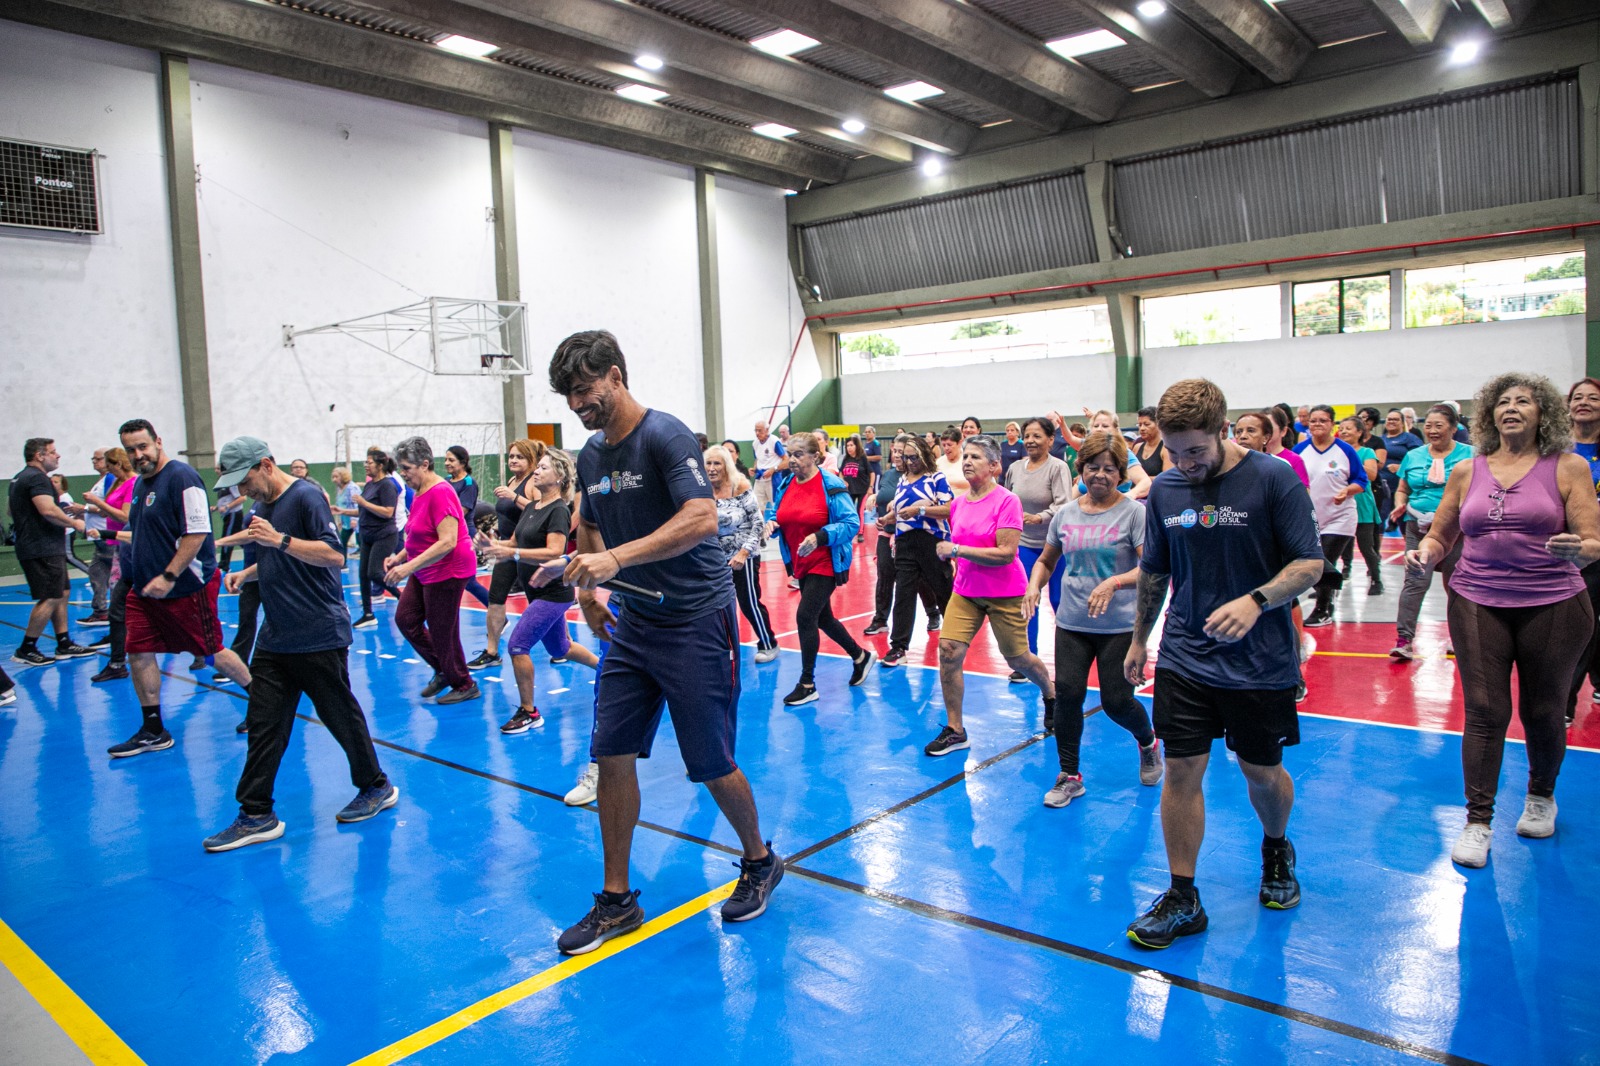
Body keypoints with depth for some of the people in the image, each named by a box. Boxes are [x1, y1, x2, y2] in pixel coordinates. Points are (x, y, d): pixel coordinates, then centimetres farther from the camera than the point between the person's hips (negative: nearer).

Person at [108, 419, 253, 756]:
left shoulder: (181, 477, -15)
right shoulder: (141, 483, 12)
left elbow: (196, 533, -21)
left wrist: (169, 577, -23)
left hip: (187, 587, -8)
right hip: (146, 587, 9)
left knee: (213, 653, 1)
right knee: (138, 653, 5)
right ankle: (153, 731, 16)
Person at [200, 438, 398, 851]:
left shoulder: (307, 497, -12)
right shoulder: (262, 507, 13)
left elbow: (334, 555, -21)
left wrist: (279, 539, -27)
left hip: (319, 635, -8)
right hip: (275, 638, 8)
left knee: (341, 716, 5)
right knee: (263, 724, 6)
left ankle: (377, 788, 23)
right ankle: (257, 815, 13)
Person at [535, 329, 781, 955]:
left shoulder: (665, 436, -14)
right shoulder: (591, 457, 9)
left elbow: (701, 517, -28)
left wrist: (616, 559, -34)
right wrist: (588, 588, 7)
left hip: (696, 622, -7)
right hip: (634, 624, 7)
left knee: (711, 765, 1)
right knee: (612, 756, 4)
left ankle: (760, 861, 29)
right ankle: (616, 900, 20)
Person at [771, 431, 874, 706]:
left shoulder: (831, 485, -15)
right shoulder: (786, 486, 4)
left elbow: (851, 523, -17)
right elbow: (784, 518, 17)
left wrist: (820, 537, -31)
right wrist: (773, 524, -7)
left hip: (825, 565, -7)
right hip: (801, 564, 8)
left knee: (805, 616, -12)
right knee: (822, 618, 16)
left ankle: (807, 685, 2)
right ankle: (861, 656, 39)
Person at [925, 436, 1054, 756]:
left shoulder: (1007, 501, -16)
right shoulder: (958, 503, 3)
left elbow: (1006, 553, -23)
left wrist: (957, 549, -24)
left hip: (1005, 594, -5)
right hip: (965, 592, 5)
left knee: (1017, 658, 10)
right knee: (948, 650, -10)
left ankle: (1050, 694, 44)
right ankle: (954, 730, 2)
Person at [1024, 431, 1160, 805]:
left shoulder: (1134, 512, -8)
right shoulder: (1065, 513, 6)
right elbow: (1046, 560, 17)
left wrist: (1114, 582, -31)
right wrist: (1035, 585, -3)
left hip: (1120, 626, -4)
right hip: (1071, 623, 4)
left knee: (1116, 701, 1)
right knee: (1068, 693, -2)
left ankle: (1148, 743, 37)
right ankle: (1069, 776, 15)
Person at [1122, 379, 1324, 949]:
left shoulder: (1275, 479, -11)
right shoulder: (1164, 488, 2)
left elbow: (1310, 564, -10)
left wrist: (1255, 601, -27)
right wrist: (1139, 639, 17)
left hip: (1261, 661, -2)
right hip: (1184, 658, 3)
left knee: (1263, 772, 11)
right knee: (1181, 771, 1)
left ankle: (1276, 850, 43)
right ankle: (1182, 899, 13)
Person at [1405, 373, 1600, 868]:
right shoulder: (1467, 472, 7)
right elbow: (1440, 536, 14)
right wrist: (1425, 553, -8)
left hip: (1552, 605, -1)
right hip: (1477, 603, 1)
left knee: (1544, 711, 10)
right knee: (1484, 711, -1)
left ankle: (1541, 796, 38)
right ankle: (1478, 821, 7)